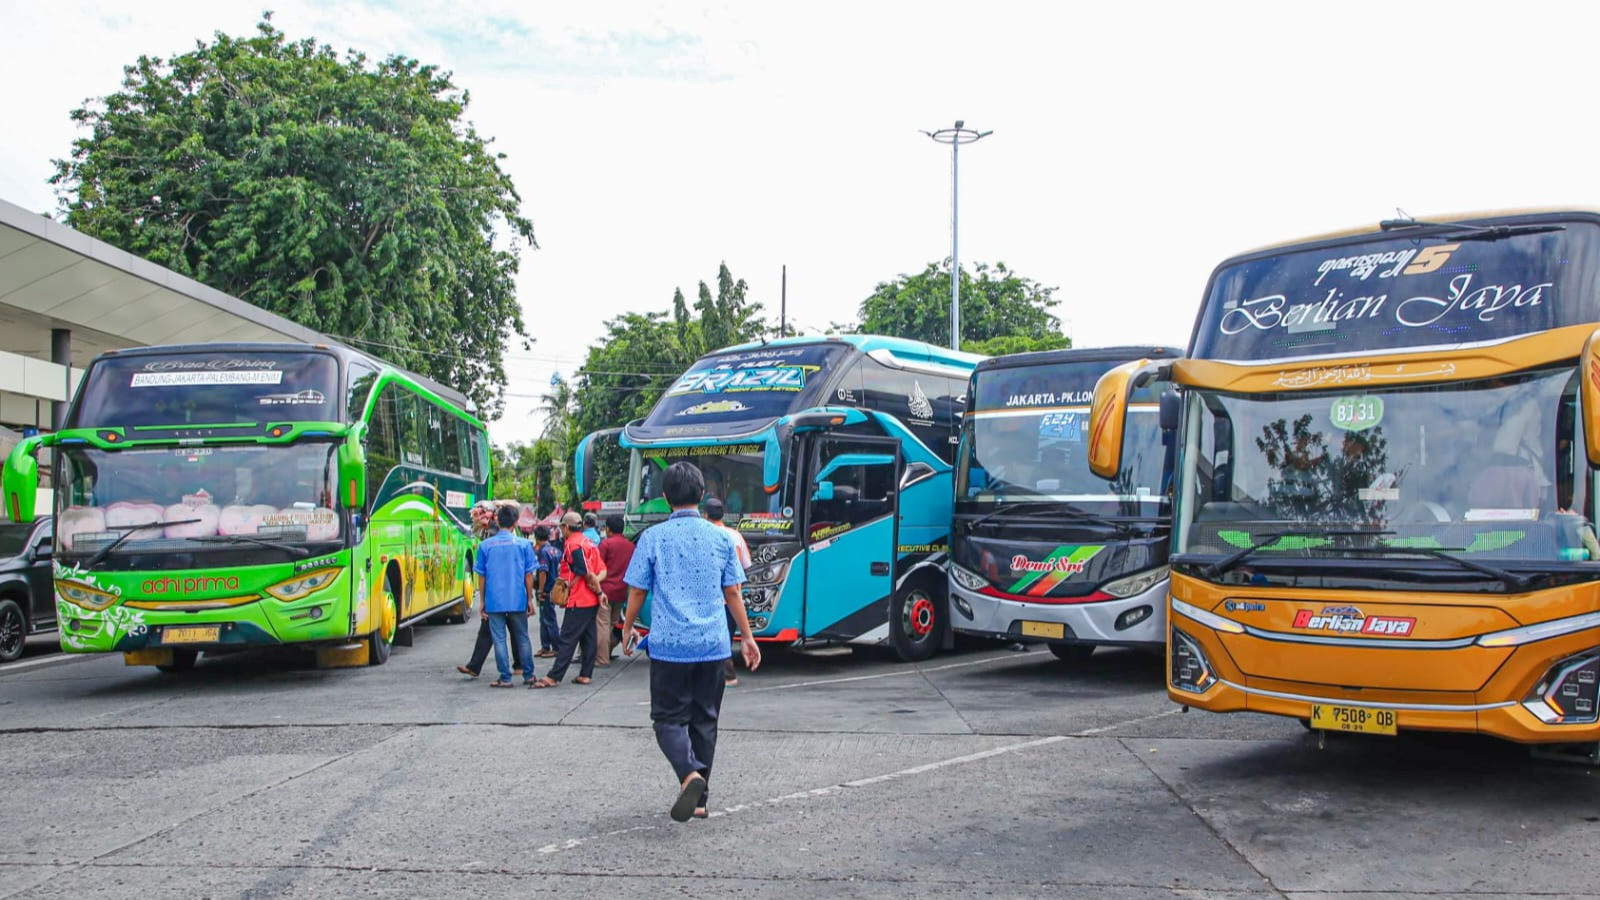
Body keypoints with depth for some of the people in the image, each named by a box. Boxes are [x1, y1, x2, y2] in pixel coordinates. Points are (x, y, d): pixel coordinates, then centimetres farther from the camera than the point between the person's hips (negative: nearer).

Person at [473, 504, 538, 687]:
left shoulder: (485, 545, -1)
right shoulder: (523, 545, -3)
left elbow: (481, 576, 3)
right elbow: (528, 575, -1)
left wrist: (482, 601, 11)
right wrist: (530, 598, 8)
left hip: (494, 601, 0)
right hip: (517, 601, 1)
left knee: (499, 639, 4)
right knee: (522, 638, 13)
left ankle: (505, 678, 5)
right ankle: (528, 675, 18)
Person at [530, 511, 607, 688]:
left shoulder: (572, 544, -14)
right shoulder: (589, 543, 15)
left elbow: (588, 573, -18)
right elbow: (603, 571, 11)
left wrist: (598, 591, -8)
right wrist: (595, 582, -4)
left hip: (578, 601, -9)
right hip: (592, 600, 9)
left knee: (567, 640, -7)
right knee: (588, 638, 10)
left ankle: (553, 677, -5)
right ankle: (586, 675, 13)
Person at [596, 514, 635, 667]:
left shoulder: (606, 544, -7)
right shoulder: (631, 546, 9)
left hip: (605, 590, -6)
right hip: (622, 591, 6)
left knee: (602, 624, -4)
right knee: (614, 624, 16)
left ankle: (602, 659, -5)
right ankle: (609, 653, 24)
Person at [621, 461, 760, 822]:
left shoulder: (653, 537, -4)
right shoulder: (720, 538, 2)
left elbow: (637, 591, 1)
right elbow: (733, 593, 6)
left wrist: (627, 630, 17)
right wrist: (747, 637, 16)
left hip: (669, 644, -2)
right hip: (713, 644, 3)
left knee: (669, 717, 6)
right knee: (705, 720, 13)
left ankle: (690, 774, -20)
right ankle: (699, 799, 17)